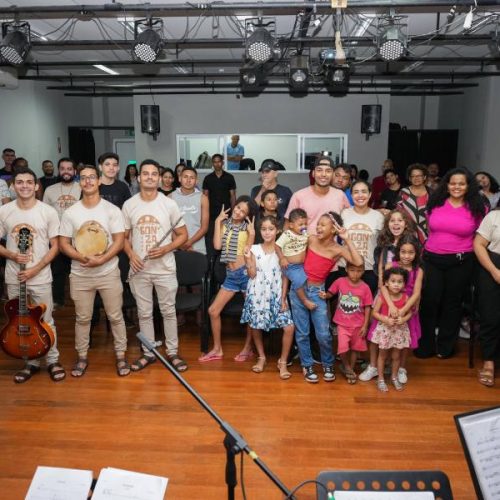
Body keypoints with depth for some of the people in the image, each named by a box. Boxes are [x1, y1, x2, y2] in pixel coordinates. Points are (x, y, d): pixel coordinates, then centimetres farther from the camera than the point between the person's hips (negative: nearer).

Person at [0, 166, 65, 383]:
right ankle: (31, 362, 29)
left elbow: (55, 246, -4)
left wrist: (36, 268, -14)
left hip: (41, 278, -2)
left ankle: (52, 360, 25)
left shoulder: (48, 212, -7)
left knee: (45, 321, 7)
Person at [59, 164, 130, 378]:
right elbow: (63, 243, 1)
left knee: (115, 316, 6)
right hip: (80, 275, 2)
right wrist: (82, 258, -17)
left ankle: (121, 356, 20)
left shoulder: (112, 210, -3)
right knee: (82, 318, 12)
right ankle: (82, 357, 27)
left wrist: (101, 260, -20)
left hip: (109, 273, -1)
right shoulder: (70, 213, 1)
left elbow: (119, 241, -7)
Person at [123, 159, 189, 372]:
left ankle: (172, 352, 22)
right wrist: (131, 254, -10)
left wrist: (165, 249, -15)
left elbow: (183, 235, 1)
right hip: (139, 269, 2)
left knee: (168, 311, 8)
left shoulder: (169, 204, -3)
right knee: (144, 313, 11)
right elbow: (124, 236, 9)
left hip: (165, 269, -1)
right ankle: (148, 353, 26)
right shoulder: (129, 205, 2)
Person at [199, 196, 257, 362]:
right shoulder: (224, 224, 9)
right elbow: (217, 245, -6)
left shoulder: (247, 228, 0)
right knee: (213, 310, 1)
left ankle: (247, 348, 21)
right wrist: (218, 222, -4)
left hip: (246, 272, -3)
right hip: (231, 275, 4)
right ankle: (217, 349, 14)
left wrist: (252, 233, -15)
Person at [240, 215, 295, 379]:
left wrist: (283, 299, -5)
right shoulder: (254, 249, -1)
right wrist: (248, 259, -18)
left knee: (289, 327, -11)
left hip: (276, 295, 0)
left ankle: (283, 362, 7)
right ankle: (261, 357, 33)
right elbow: (252, 275, -4)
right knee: (255, 326, 8)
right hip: (257, 294, 1)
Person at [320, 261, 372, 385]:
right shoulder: (340, 282, -11)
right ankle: (346, 367, 18)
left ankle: (351, 369, 37)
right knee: (343, 348, -11)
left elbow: (367, 307, -5)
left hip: (358, 324, 1)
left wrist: (365, 325, -5)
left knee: (356, 348, 15)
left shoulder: (365, 287, -11)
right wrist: (325, 295, -19)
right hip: (342, 323, -1)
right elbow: (331, 293, 5)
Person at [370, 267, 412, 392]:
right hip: (384, 329, -2)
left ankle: (394, 377, 35)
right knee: (383, 355, 11)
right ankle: (381, 379, 24)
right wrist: (386, 319, -24)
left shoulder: (405, 298, -8)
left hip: (400, 330, 2)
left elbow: (410, 313, 1)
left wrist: (403, 319, -19)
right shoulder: (381, 297, -15)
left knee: (396, 356, 14)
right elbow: (375, 313, -10)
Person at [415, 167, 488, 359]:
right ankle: (425, 345, 18)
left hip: (461, 262, -1)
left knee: (452, 303, 12)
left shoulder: (477, 208, -4)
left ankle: (445, 346, 27)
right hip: (432, 259, 2)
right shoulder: (436, 203, 3)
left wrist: (471, 253, -2)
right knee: (429, 302, 4)